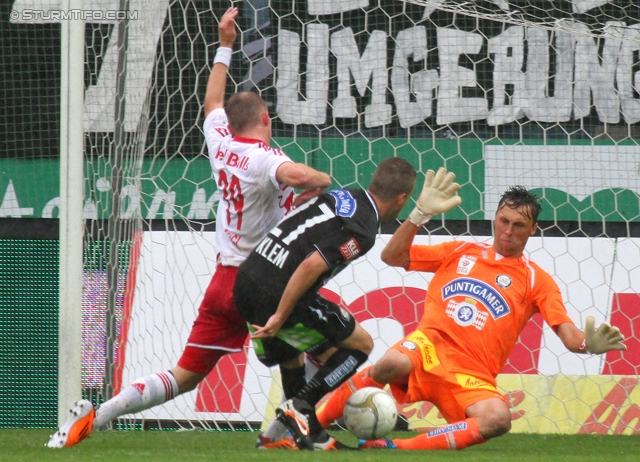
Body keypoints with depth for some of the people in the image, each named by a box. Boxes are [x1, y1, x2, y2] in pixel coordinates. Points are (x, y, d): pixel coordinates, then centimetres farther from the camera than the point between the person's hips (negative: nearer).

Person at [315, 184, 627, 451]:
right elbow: (392, 256, 16)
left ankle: (399, 447, -29)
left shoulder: (537, 281, 14)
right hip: (430, 346, 0)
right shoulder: (460, 252, 19)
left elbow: (568, 334, 1)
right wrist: (421, 214, 3)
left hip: (472, 377, 0)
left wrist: (588, 343, -23)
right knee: (392, 364, -38)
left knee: (498, 419, -35)